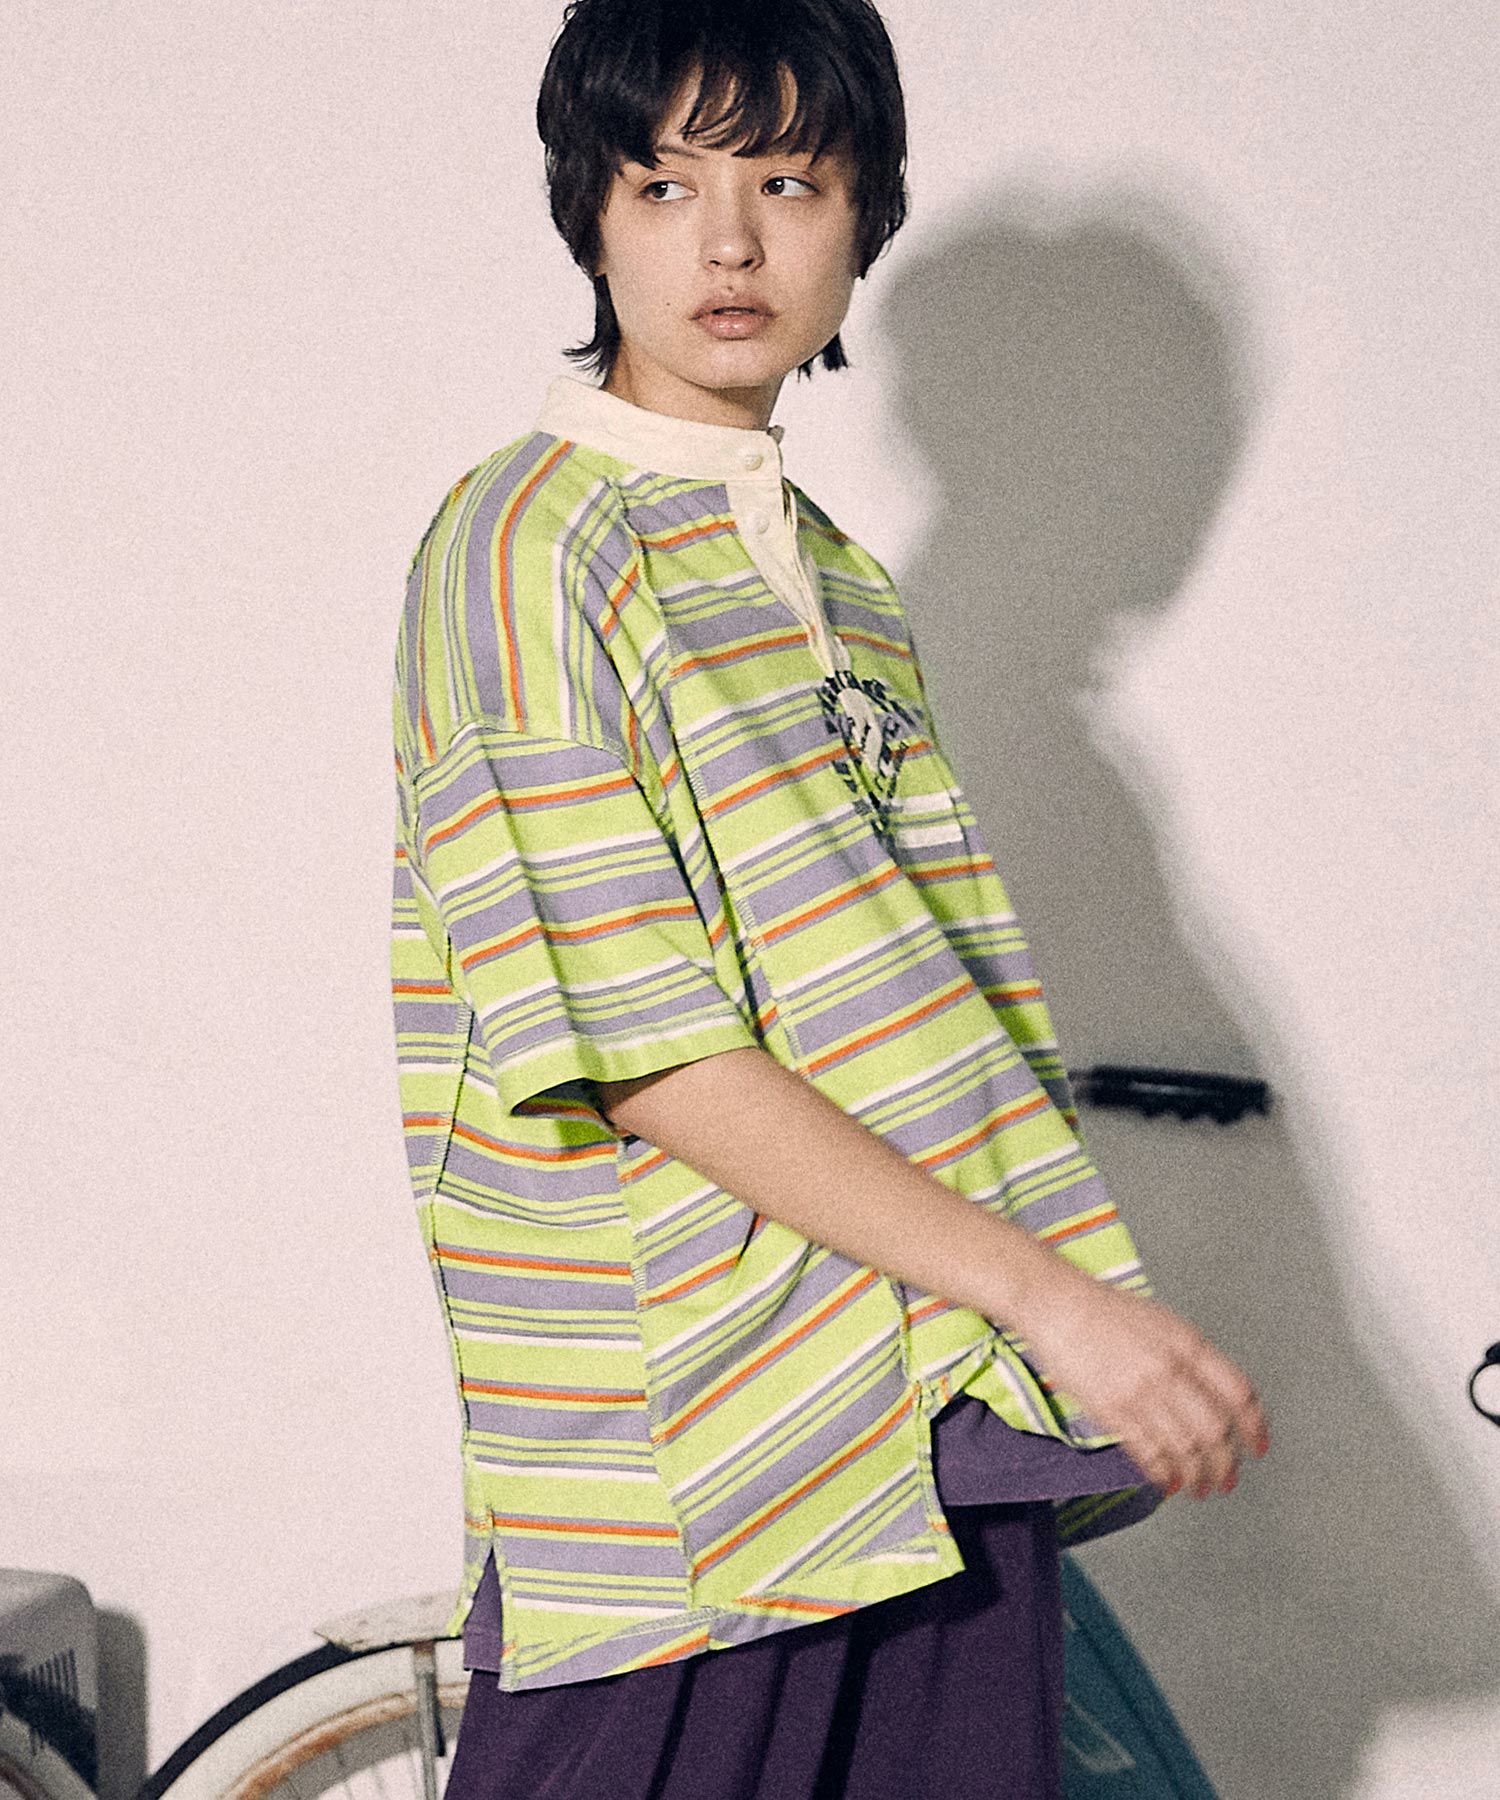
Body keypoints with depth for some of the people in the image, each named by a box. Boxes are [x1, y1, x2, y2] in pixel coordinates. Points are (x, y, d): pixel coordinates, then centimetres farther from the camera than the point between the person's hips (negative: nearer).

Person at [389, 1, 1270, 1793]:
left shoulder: (831, 579, 17)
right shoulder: (525, 546, -8)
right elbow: (639, 1048, -16)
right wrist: (1042, 1291, -18)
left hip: (944, 1425, 7)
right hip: (690, 1442, -7)